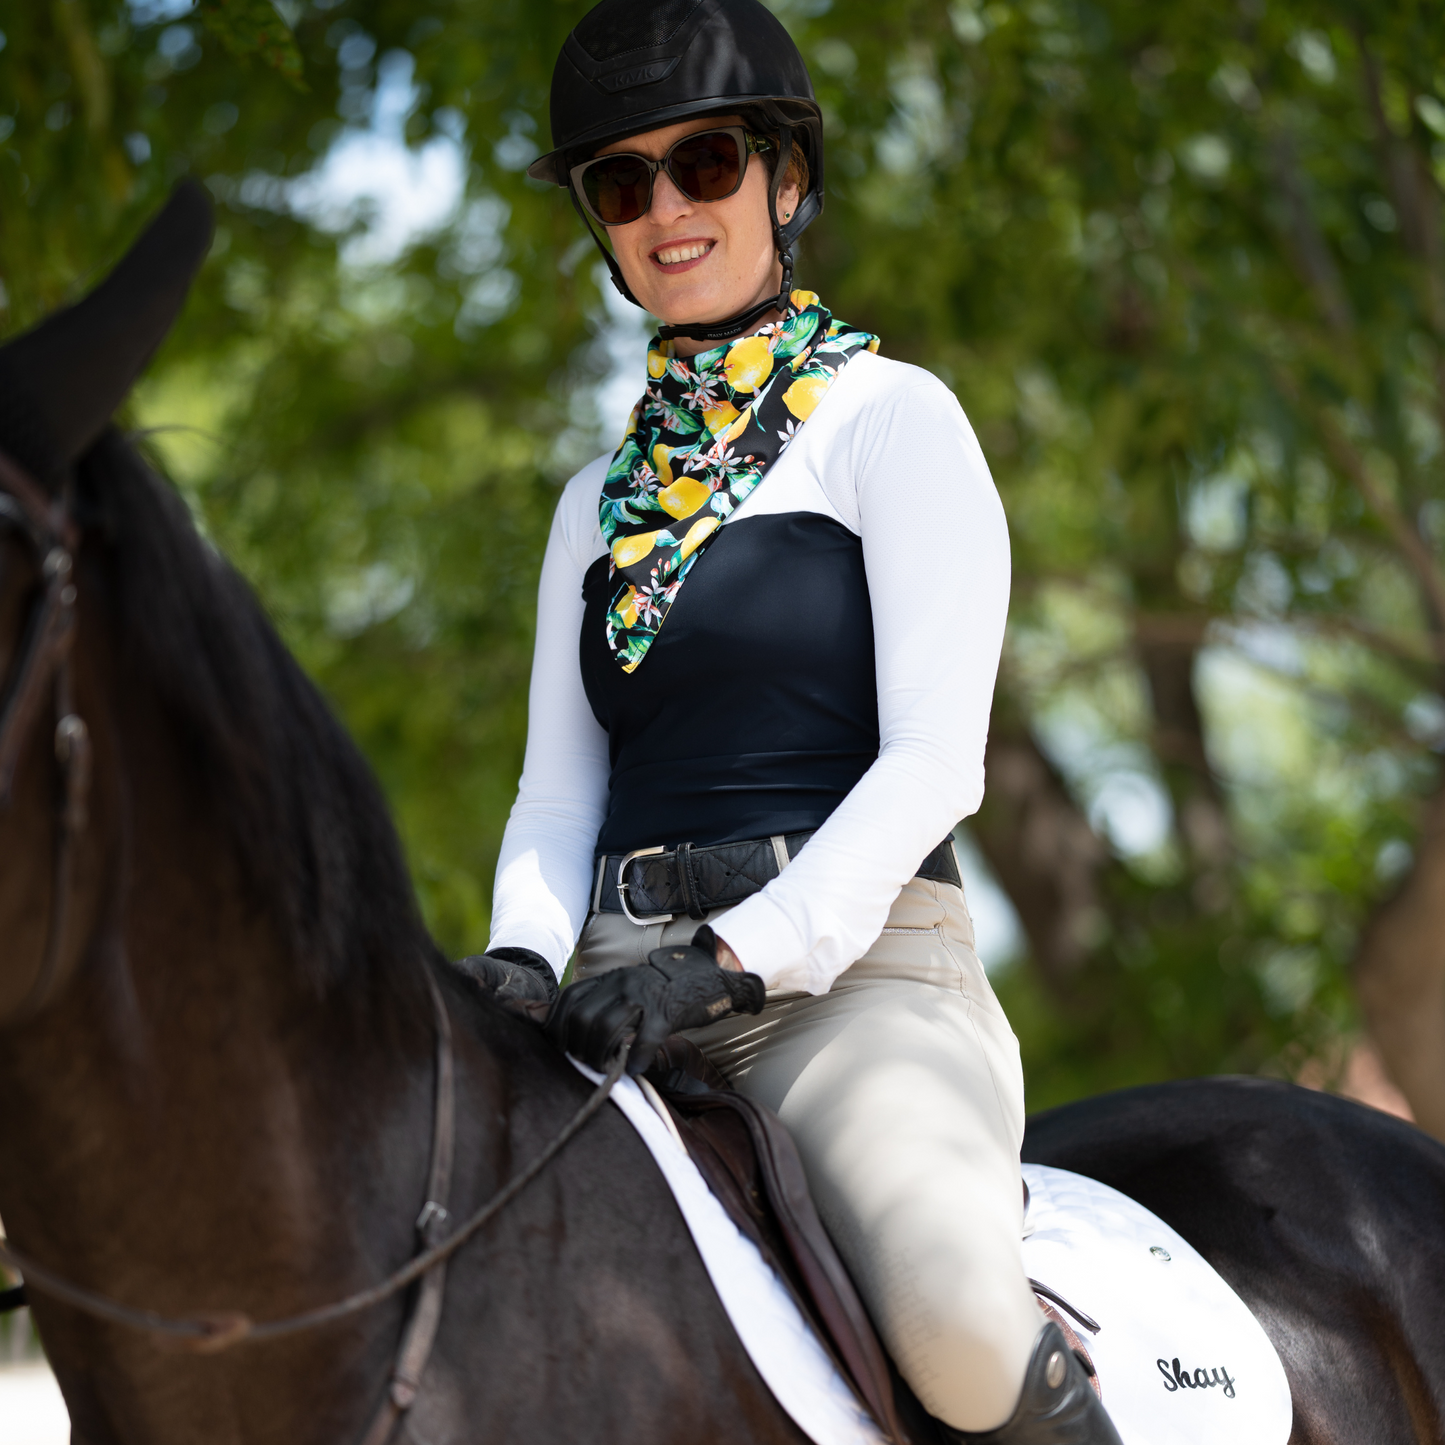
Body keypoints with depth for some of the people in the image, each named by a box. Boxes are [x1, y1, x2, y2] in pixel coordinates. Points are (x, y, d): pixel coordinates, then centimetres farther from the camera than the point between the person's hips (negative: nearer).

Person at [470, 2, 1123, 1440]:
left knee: (955, 1311, -35)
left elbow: (931, 758, -7)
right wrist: (520, 959, -6)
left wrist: (727, 954, -18)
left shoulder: (890, 418, 3)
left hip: (855, 966, -5)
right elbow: (558, 792, 16)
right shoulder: (601, 500, 20)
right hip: (631, 998, 5)